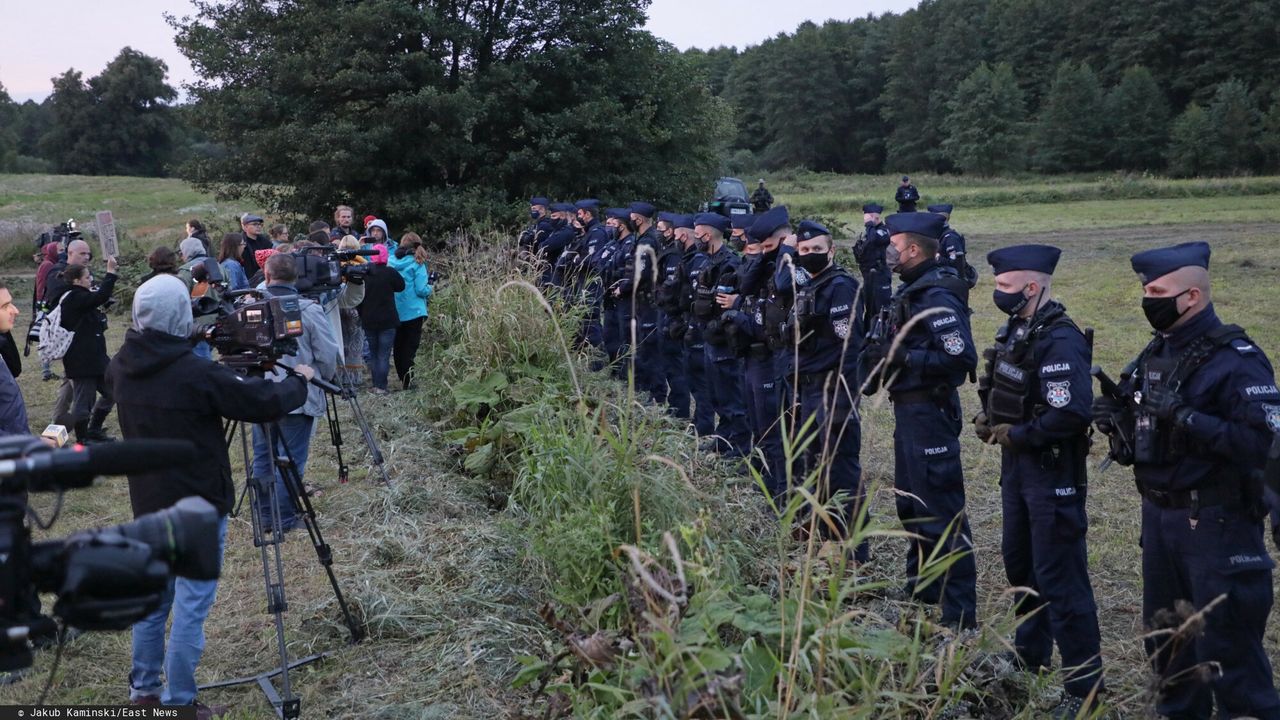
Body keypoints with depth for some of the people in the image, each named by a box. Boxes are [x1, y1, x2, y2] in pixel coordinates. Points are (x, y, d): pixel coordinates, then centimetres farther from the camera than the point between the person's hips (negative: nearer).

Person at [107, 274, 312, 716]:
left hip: (148, 502, 7)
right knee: (191, 607, 1)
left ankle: (143, 689, 29)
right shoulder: (196, 375, -23)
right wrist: (299, 381, 2)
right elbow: (265, 402, -17)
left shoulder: (122, 367, -2)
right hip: (197, 507, -7)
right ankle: (178, 703, 7)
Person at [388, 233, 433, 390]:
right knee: (410, 348, 1)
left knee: (397, 348, 14)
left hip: (394, 312, 4)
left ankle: (402, 380, 20)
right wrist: (430, 287, 6)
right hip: (413, 312, -4)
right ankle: (407, 382, -4)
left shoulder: (391, 262, 2)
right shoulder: (417, 263, -10)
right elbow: (421, 290, -14)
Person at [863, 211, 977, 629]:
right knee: (910, 503, 21)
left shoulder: (937, 297, -19)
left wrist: (902, 357, -24)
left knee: (941, 511, -7)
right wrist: (882, 353, 2)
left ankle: (959, 613, -1)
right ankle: (921, 587, 37)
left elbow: (961, 359, -26)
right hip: (908, 409, 11)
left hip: (930, 413, -11)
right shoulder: (911, 290, 11)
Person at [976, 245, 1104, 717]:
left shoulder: (1060, 341, -22)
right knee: (1019, 561, 21)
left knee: (1059, 577, -4)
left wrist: (1014, 435, -19)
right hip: (1017, 465, 10)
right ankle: (1031, 652, 40)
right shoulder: (1016, 330, 7)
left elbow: (1071, 414, -29)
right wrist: (988, 420, 0)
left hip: (1053, 473, -10)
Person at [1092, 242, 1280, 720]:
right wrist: (1117, 417, -2)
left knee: (1227, 644, -2)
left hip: (1215, 522, -8)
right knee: (1165, 636, 20)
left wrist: (1185, 416, -28)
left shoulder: (1236, 359, -16)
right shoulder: (1156, 353, 9)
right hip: (1158, 514, 8)